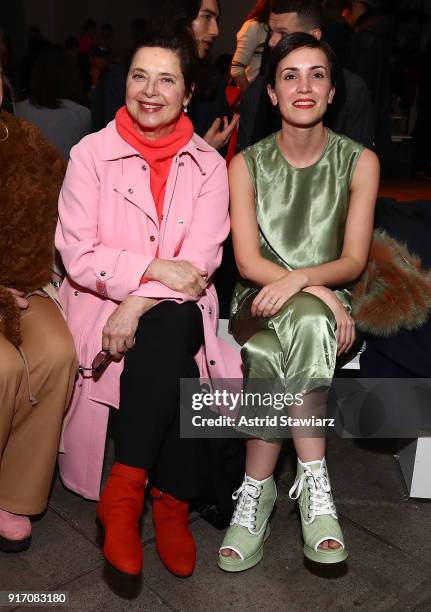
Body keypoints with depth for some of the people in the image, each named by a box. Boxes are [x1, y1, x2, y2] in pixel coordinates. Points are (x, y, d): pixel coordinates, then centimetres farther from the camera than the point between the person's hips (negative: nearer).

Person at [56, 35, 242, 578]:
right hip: (101, 304, -1)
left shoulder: (208, 165, 4)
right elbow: (77, 255, -8)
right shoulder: (92, 153, 0)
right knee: (171, 353, -30)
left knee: (168, 331, -33)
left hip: (178, 313, 2)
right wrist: (155, 268, -19)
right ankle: (169, 501, -16)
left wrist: (138, 306, -21)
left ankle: (125, 491, -22)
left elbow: (200, 261, -7)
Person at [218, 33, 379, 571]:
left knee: (304, 322, -36)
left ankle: (256, 491, -27)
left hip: (326, 300, 0)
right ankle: (313, 481, -23)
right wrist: (318, 289, -22)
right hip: (259, 301, 0)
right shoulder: (246, 164, 3)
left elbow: (353, 261, -4)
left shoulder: (359, 162, 3)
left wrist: (297, 279, -24)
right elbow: (248, 261, -7)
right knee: (306, 320, -35)